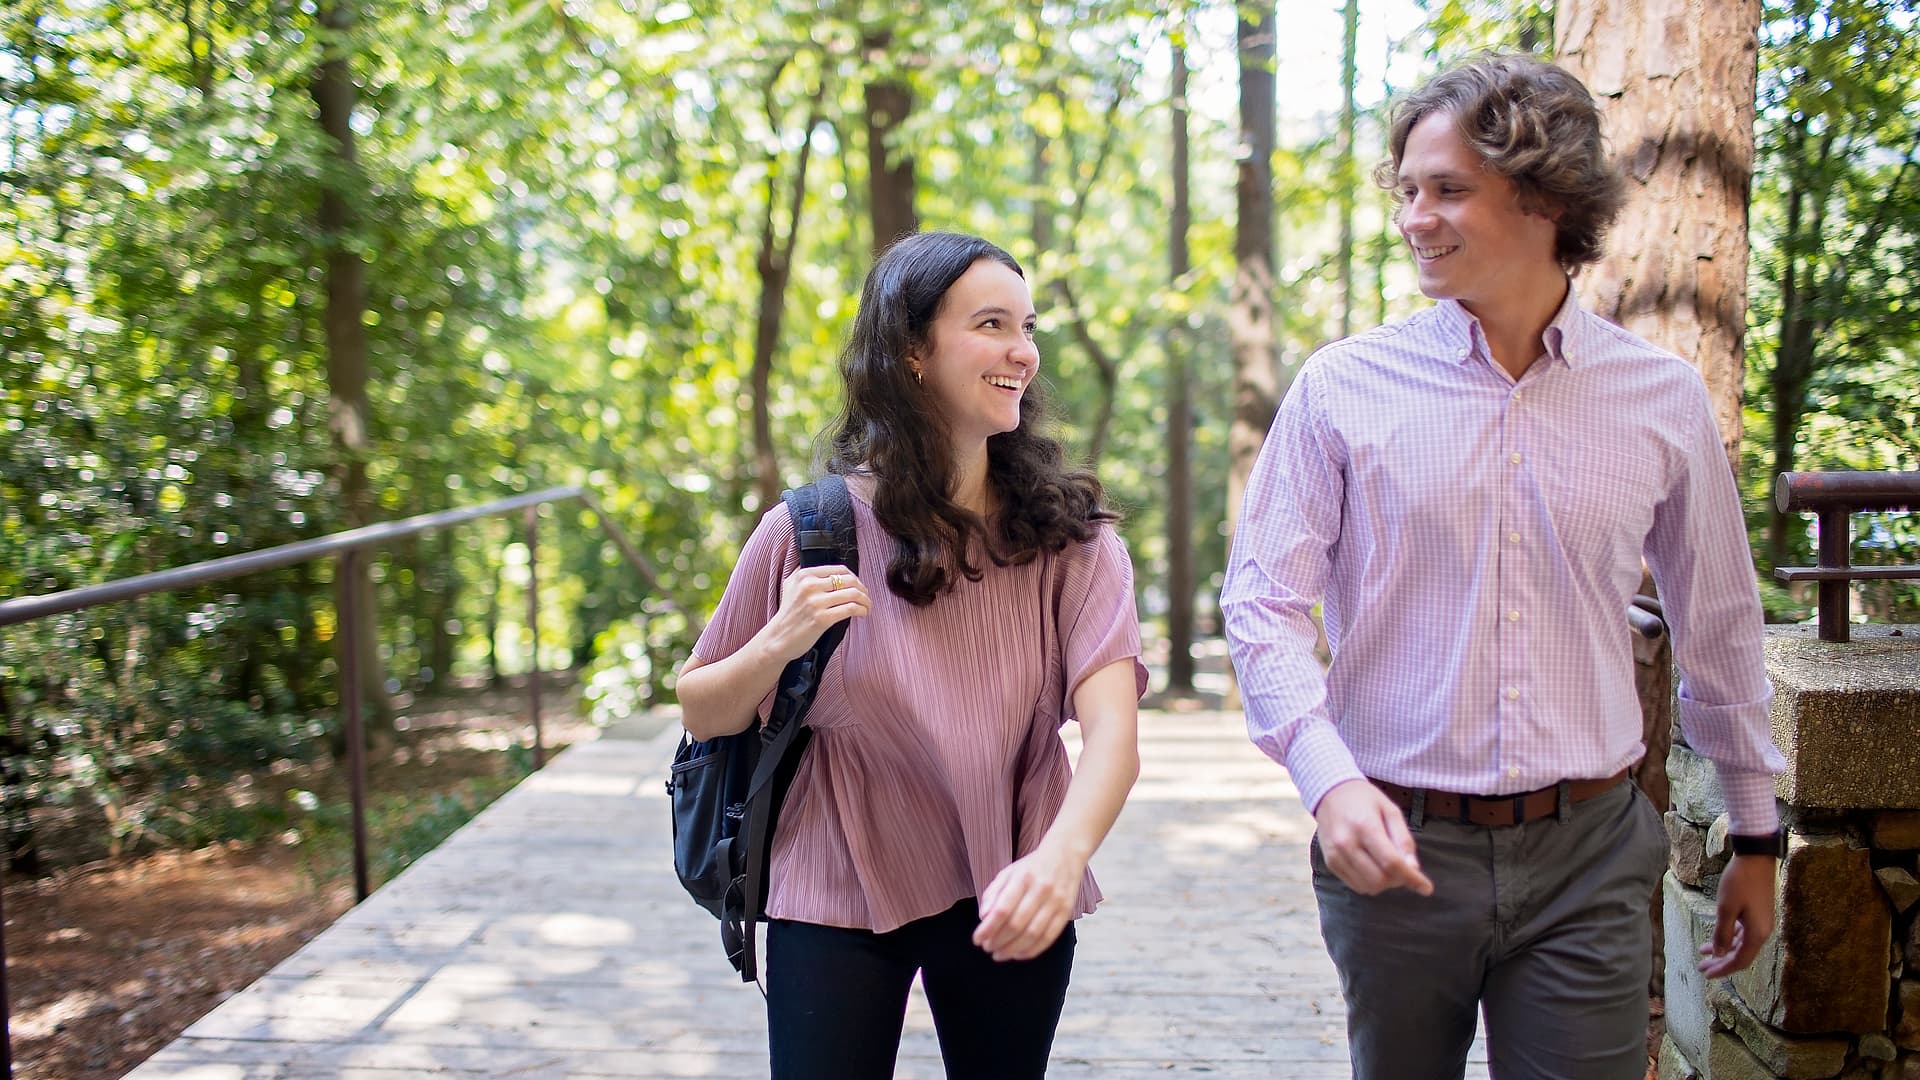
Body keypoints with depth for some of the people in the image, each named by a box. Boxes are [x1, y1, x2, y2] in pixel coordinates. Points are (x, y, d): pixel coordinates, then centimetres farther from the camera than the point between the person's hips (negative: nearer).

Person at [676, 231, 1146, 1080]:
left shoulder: (1067, 533, -8)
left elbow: (1112, 729, -21)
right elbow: (704, 717, 1)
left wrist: (1059, 859, -40)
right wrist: (779, 646, -20)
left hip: (1007, 902, 2)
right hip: (838, 893, -1)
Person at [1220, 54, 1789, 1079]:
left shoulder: (1664, 399, 1)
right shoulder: (1343, 388, -4)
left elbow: (1719, 629, 12)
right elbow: (1264, 603, -5)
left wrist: (1756, 836, 18)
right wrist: (1330, 780, -21)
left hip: (1586, 855, 1)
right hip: (1396, 846, 0)